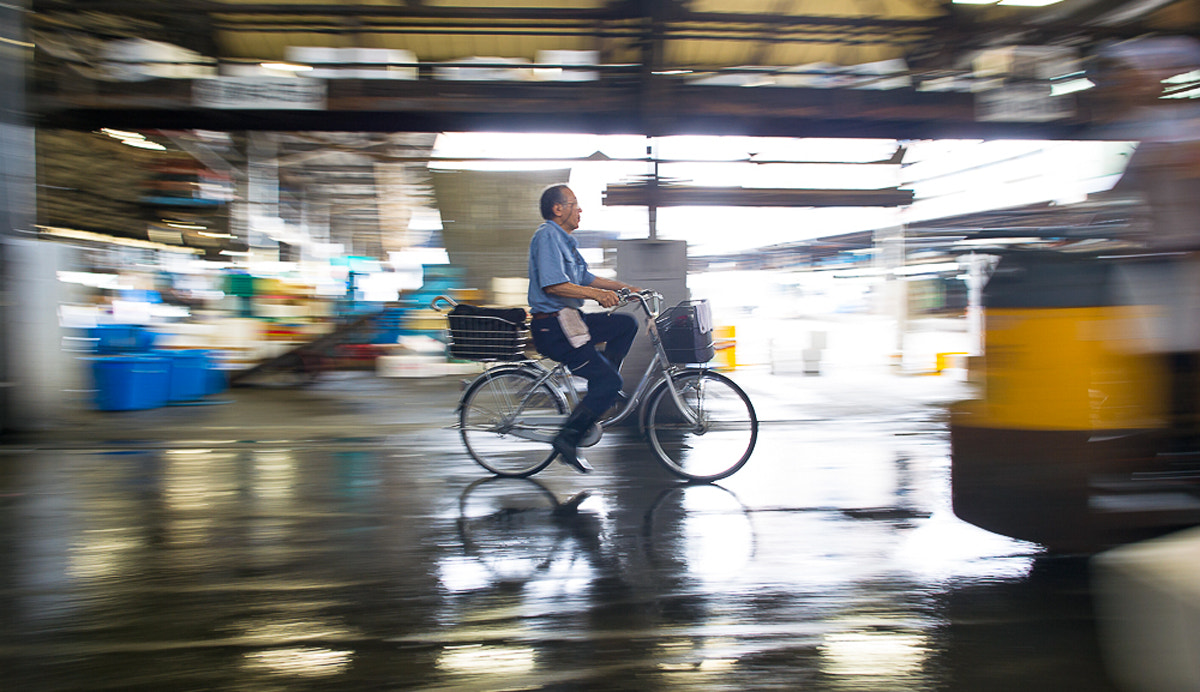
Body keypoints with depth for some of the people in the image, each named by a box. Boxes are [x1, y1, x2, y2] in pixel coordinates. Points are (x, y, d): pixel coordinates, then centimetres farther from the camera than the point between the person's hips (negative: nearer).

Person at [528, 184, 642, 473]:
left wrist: (623, 287, 17)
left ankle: (601, 389, 10)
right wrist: (597, 294, -26)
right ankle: (567, 439, -4)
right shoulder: (547, 235, -14)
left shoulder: (564, 239, 18)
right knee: (609, 381, -10)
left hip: (569, 320, 10)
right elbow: (552, 285, -25)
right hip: (552, 327, -10)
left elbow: (584, 278, 24)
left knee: (626, 324, 8)